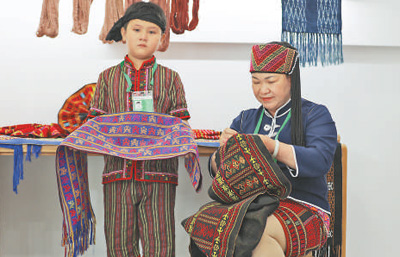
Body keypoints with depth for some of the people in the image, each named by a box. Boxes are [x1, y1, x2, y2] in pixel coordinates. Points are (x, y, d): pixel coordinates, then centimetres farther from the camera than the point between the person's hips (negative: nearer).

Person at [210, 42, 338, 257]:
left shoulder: (315, 115, 5)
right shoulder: (245, 119, 19)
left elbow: (320, 162, -14)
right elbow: (217, 170, 14)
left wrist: (272, 146, -26)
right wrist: (225, 148, -9)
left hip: (303, 209, -4)